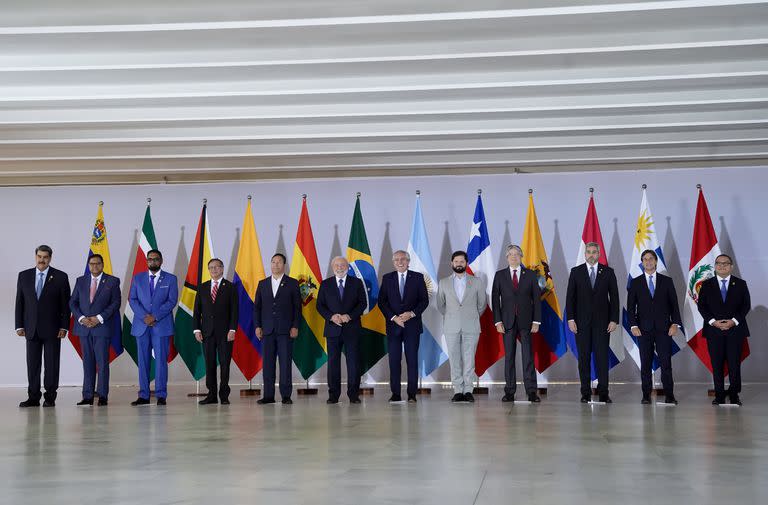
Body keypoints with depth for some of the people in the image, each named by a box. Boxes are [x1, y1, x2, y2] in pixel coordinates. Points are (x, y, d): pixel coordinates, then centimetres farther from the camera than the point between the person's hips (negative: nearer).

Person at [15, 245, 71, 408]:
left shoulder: (60, 277, -1)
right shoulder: (24, 276, 7)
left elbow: (66, 304, -1)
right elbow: (19, 302, 8)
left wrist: (64, 327, -7)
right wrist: (19, 326, 1)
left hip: (52, 328, -2)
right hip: (31, 328, 2)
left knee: (52, 364, 1)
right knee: (32, 364, 4)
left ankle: (50, 398, 9)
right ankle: (33, 397, 9)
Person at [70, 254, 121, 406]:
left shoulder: (112, 281, 3)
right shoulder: (80, 281, 13)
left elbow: (115, 303, -3)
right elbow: (73, 302, 9)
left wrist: (99, 318, -12)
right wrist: (81, 318, -7)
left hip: (102, 327, -3)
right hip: (84, 327, 3)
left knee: (102, 362, -4)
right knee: (87, 362, 4)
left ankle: (102, 396, 1)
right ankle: (87, 396, 6)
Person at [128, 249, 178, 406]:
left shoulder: (170, 279, 6)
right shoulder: (138, 278, 13)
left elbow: (172, 301, -3)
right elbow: (132, 300, 5)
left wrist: (155, 316, -13)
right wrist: (144, 316, -10)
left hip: (162, 325, -2)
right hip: (141, 325, 2)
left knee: (161, 360, -3)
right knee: (143, 361, 3)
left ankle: (161, 395, 0)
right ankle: (143, 396, 6)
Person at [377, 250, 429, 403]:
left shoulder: (418, 277, 6)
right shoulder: (387, 278, 8)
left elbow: (424, 300, 3)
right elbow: (382, 301, 4)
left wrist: (412, 314, -11)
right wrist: (394, 317, -9)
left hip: (412, 325, -1)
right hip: (393, 324, 1)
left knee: (412, 360, -1)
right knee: (394, 360, 0)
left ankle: (412, 394, 2)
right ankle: (395, 394, 4)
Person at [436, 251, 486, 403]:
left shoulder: (477, 282, 6)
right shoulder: (443, 282, 8)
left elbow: (482, 304, 14)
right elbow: (440, 305, 18)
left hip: (471, 327, -1)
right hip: (451, 327, 1)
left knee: (469, 359, -2)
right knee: (454, 359, 0)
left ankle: (468, 390, 3)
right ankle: (458, 391, 5)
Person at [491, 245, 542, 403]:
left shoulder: (530, 275, 7)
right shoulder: (500, 275, 7)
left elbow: (537, 299, 4)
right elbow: (495, 299, 5)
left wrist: (536, 321, -4)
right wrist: (498, 321, -5)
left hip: (526, 321, -1)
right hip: (508, 321, 1)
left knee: (528, 356, -3)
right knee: (509, 356, 2)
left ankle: (531, 391, -2)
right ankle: (509, 391, 5)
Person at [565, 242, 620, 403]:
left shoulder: (608, 272, 5)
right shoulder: (576, 272, 5)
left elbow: (614, 297, 4)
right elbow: (570, 297, 3)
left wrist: (614, 320, -4)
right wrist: (570, 319, -6)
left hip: (602, 321, 0)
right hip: (582, 321, 0)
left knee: (602, 357, -2)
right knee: (584, 357, 2)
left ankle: (603, 392, 2)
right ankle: (586, 392, 7)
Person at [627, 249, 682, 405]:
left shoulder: (667, 281, 9)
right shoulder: (636, 282, 8)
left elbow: (674, 304, 7)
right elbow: (631, 306, 5)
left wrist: (675, 324, -4)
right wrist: (633, 326, -6)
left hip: (663, 328, 0)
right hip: (644, 329, 0)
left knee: (666, 362, -3)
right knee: (645, 364, 2)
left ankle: (669, 396, 2)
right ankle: (646, 395, 6)